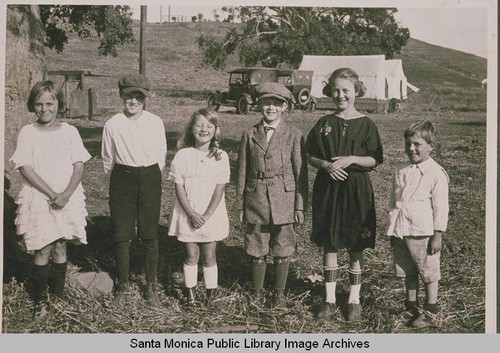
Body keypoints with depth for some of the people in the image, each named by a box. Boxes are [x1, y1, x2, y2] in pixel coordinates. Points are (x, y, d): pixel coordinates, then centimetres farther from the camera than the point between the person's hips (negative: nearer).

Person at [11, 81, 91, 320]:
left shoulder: (69, 132, 3)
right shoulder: (28, 132, -1)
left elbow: (79, 166, 0)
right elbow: (25, 168, -7)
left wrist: (66, 194, -15)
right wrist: (52, 194, -15)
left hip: (67, 198, 2)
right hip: (38, 198, -1)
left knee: (60, 246, 6)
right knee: (44, 249, -4)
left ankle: (59, 294, 20)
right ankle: (40, 300, 10)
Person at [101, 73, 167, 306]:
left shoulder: (156, 123, 0)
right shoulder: (113, 124, 0)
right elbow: (107, 159, 10)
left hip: (149, 178, 0)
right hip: (122, 179, 0)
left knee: (149, 234, 4)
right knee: (121, 234, 2)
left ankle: (151, 286, 18)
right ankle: (123, 286, 18)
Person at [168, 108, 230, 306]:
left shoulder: (220, 157, -3)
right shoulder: (182, 156, -3)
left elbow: (219, 189, -6)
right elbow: (179, 188, -5)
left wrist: (206, 215, -13)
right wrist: (191, 214, -13)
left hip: (212, 215, 0)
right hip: (187, 216, 0)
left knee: (209, 256, 6)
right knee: (191, 256, 7)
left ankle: (211, 293, 19)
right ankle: (190, 292, 22)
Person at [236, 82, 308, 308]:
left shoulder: (294, 136, -1)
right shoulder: (250, 135, 4)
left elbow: (301, 174, 0)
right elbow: (242, 173, 7)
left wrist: (300, 206, -2)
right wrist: (240, 205, 7)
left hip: (284, 202, -1)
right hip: (256, 201, 1)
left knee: (282, 250, 7)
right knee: (256, 250, 8)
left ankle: (280, 293, 24)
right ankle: (257, 293, 25)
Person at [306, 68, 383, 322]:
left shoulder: (365, 124, -2)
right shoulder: (324, 124, 4)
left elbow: (376, 160, -3)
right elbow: (310, 156, 7)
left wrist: (352, 159, -17)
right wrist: (325, 165, -11)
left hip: (356, 190, -2)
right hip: (327, 189, 2)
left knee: (355, 248, 6)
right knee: (329, 246, 7)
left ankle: (354, 301, 20)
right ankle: (330, 300, 19)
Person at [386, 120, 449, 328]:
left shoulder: (436, 174, -8)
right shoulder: (401, 174, 10)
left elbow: (441, 207, -9)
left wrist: (438, 235, -11)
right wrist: (393, 231, 15)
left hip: (422, 232, -6)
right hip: (401, 232, 6)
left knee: (428, 272, 6)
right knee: (408, 273, 14)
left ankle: (430, 310, 19)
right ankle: (411, 307, 28)